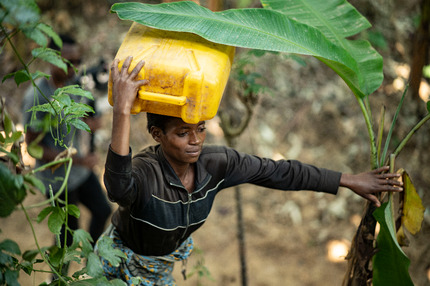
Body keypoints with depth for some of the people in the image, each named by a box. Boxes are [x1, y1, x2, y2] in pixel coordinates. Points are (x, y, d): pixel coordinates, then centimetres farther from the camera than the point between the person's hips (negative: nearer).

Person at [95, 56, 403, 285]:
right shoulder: (145, 172, -39)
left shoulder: (215, 163, -22)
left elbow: (276, 171, -15)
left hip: (167, 261, 5)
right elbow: (119, 186, -64)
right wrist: (121, 110, -72)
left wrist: (351, 181, -11)